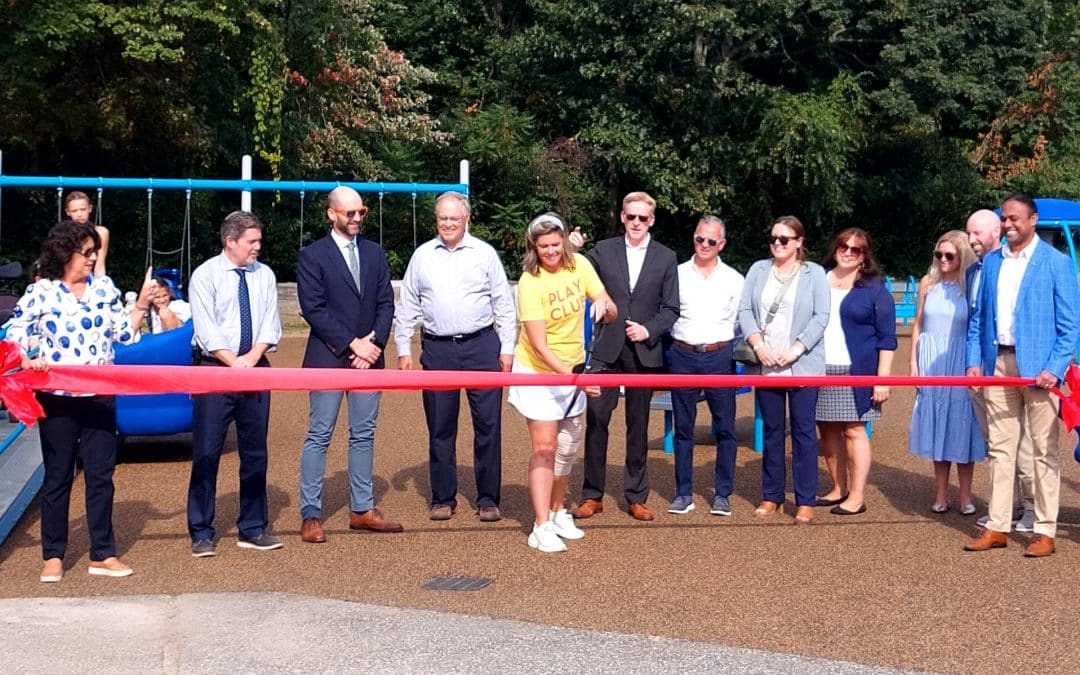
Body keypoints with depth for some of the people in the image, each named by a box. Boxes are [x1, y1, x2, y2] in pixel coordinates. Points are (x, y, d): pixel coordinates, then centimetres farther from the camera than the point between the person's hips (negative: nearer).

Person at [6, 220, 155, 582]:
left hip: (99, 396, 3)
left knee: (101, 475, 5)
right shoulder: (40, 292, -3)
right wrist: (26, 360, -16)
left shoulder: (104, 288, 6)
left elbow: (124, 334, 9)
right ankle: (53, 556, 16)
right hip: (57, 398, -3)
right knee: (58, 477, 5)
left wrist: (141, 305, -3)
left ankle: (102, 555, 13)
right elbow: (14, 334, 1)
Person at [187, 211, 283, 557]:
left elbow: (270, 323, 2)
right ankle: (201, 533, 6)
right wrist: (233, 361, -16)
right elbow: (206, 330, -10)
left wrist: (252, 357, -12)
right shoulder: (205, 275, -5)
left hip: (255, 368, 4)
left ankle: (253, 529, 17)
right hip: (215, 369, -4)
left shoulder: (264, 275, 6)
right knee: (207, 451, -2)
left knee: (255, 451, 8)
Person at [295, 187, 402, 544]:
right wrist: (352, 344, -14)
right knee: (319, 436, -2)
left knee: (363, 434, 10)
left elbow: (386, 303, 9)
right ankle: (310, 515, 4)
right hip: (328, 358, -5)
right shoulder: (312, 255, -3)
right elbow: (313, 309, -10)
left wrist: (374, 344, -6)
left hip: (368, 356, 5)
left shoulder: (375, 253, 12)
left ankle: (362, 509, 18)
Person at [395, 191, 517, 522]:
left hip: (482, 346, -1)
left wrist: (507, 349, 1)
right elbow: (407, 306, 10)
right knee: (440, 428, 7)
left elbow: (504, 304, 4)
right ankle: (443, 498, 18)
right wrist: (403, 349, 6)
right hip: (437, 349, 2)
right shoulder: (422, 256, 6)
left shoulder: (485, 253, 2)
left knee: (488, 425, 1)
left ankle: (488, 498, 11)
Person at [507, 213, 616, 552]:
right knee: (544, 447, -8)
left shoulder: (579, 265, -8)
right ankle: (541, 527, -5)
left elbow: (612, 314, -3)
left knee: (567, 447, 14)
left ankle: (558, 512, 31)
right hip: (538, 372, -5)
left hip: (573, 369, 6)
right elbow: (539, 346, -26)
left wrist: (604, 304, -27)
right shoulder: (530, 282, -23)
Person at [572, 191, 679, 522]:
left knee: (639, 425, 8)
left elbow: (671, 308, 6)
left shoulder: (666, 257, 5)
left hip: (644, 351, 1)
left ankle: (636, 496, 18)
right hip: (608, 349, 0)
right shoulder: (602, 250, 3)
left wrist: (649, 330, -10)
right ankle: (592, 495, 6)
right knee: (596, 420, -4)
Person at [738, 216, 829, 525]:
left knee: (803, 430, -1)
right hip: (766, 365, 3)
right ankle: (771, 495, 16)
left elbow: (821, 317, -4)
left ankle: (806, 501, 3)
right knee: (771, 430, 8)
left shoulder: (814, 273, 3)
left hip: (802, 366, -3)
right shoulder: (758, 270, 11)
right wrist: (758, 345, -9)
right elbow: (745, 310, 5)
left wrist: (795, 349, -14)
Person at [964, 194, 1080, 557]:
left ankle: (1045, 530, 9)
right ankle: (997, 526, 15)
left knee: (1044, 451, 2)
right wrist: (974, 360, 3)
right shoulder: (991, 262, 11)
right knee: (999, 447, 8)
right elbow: (978, 316, 13)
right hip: (998, 364, 5)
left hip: (1038, 367, -5)